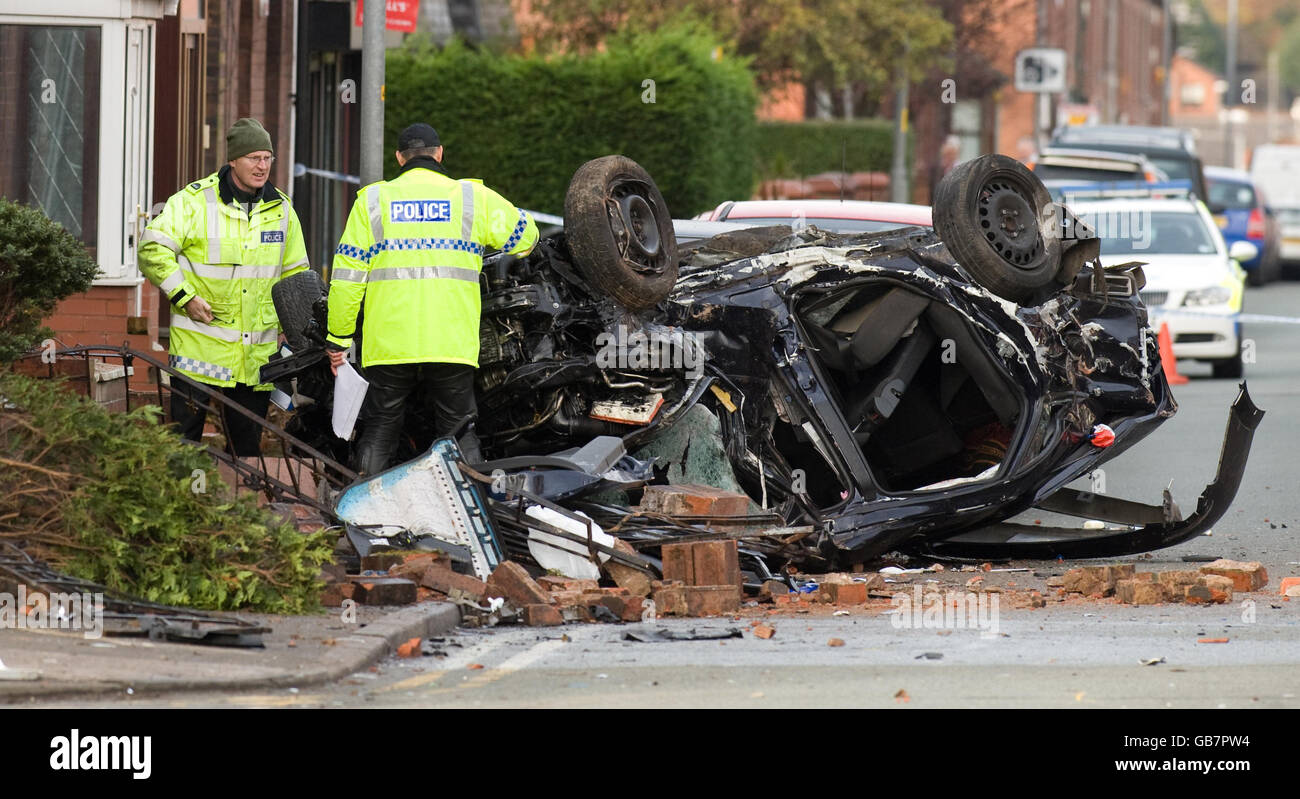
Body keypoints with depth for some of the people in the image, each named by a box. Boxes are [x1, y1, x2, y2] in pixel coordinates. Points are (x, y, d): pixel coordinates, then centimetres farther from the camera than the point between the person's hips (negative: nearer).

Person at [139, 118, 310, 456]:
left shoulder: (281, 208, 10)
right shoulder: (195, 201, -6)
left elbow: (295, 272, 21)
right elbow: (153, 248, -8)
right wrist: (184, 296, -13)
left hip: (257, 349, 4)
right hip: (200, 342, -4)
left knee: (247, 440, 8)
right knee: (185, 431, -4)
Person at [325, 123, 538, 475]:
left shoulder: (372, 200, 5)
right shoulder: (473, 197, 5)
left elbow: (346, 277, 3)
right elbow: (525, 235, 20)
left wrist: (338, 338, 9)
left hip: (388, 343, 0)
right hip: (453, 341, 0)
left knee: (379, 429, 10)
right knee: (459, 429, 7)